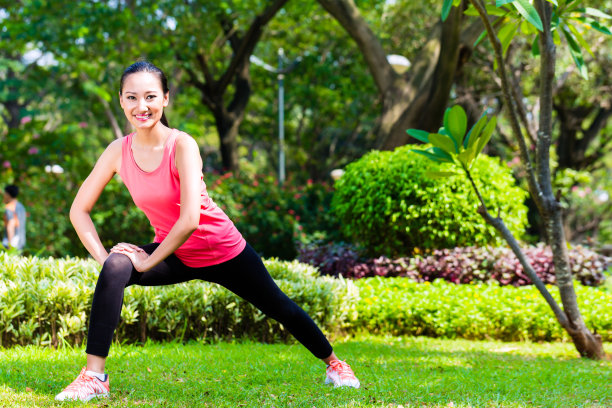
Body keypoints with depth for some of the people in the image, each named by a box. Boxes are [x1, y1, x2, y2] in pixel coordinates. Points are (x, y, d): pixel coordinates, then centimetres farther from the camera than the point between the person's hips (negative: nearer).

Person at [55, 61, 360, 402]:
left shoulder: (182, 145, -26)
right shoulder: (119, 152, -13)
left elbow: (190, 219, -33)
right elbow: (79, 210, -6)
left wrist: (148, 261, -26)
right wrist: (104, 256, -18)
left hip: (224, 252, -3)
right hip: (175, 255, 3)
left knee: (278, 307, 12)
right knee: (115, 270, -23)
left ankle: (333, 362, 39)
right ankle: (94, 376, -19)